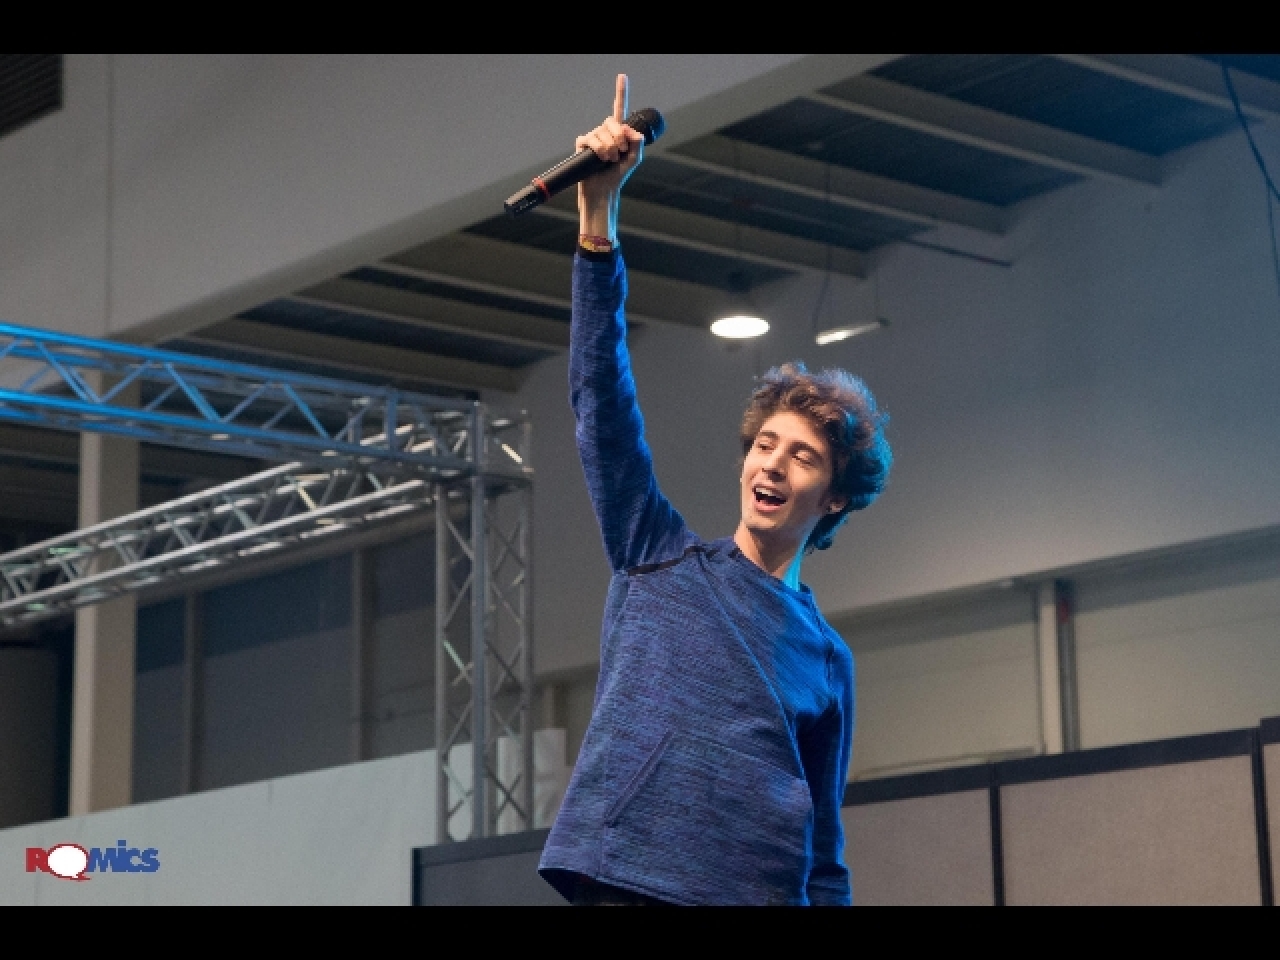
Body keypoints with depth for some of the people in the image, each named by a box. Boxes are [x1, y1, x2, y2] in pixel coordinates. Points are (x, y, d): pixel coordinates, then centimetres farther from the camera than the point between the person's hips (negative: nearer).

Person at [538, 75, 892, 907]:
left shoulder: (826, 657, 15)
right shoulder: (661, 557, 13)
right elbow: (600, 397, 3)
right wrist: (598, 217, -4)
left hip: (762, 888, 2)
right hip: (622, 878, -2)